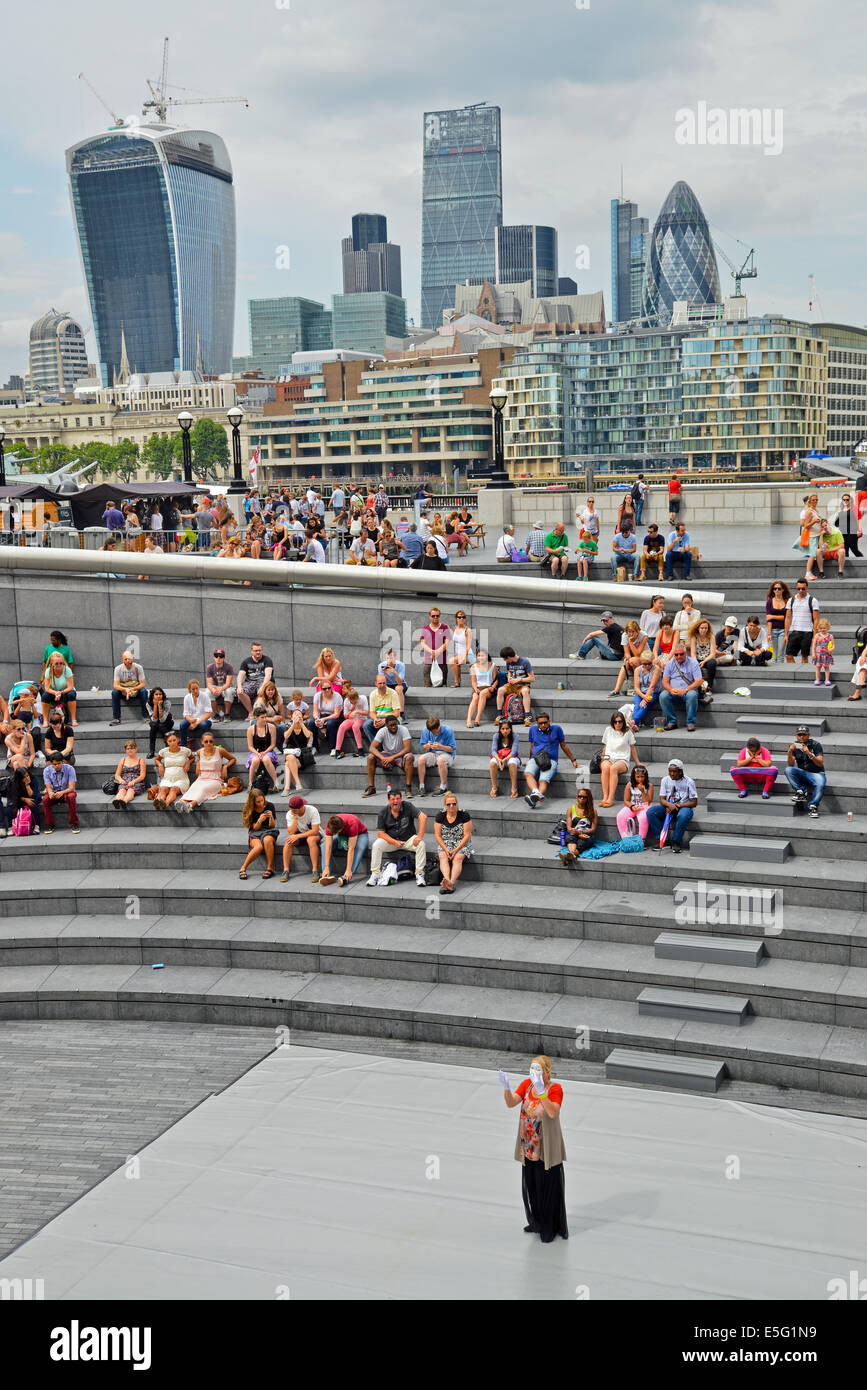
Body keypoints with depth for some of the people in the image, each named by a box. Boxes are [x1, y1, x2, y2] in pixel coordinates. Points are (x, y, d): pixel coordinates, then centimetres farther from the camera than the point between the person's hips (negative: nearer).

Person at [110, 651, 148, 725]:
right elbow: (115, 685, -17)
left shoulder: (138, 667, -12)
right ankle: (116, 718, -23)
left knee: (144, 691, -31)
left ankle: (146, 717, -25)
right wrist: (125, 690, -37)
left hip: (136, 691, -1)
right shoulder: (118, 669, -11)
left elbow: (143, 684, -14)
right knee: (114, 692, -29)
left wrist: (133, 689, -33)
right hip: (123, 691, 1)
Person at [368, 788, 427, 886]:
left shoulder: (407, 806, -10)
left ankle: (419, 875, -20)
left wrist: (420, 836, -27)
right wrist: (394, 842, -22)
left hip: (409, 839, -1)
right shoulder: (383, 813, -6)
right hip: (390, 839, 1)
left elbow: (423, 817, -18)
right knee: (376, 845, -24)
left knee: (421, 844, -29)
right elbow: (380, 833, -8)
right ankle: (375, 875, -17)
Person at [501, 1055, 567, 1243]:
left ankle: (550, 1229, 25)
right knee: (531, 1187, 20)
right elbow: (511, 1103, -12)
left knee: (548, 1189, 7)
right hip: (529, 1148, 5)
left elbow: (553, 1113, -34)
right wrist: (506, 1087, -30)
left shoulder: (555, 1089, -18)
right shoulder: (527, 1084, -3)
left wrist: (541, 1092, -45)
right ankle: (536, 1223, 40)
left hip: (547, 1150, -5)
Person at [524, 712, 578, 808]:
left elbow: (564, 746, 20)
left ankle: (536, 799, -61)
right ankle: (536, 792, -60)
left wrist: (573, 760, 24)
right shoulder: (533, 729, 18)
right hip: (535, 759, 2)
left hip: (551, 760, -2)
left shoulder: (556, 729, 10)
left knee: (544, 780, -32)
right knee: (528, 774, -34)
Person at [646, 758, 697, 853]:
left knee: (683, 816, -41)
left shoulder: (688, 781, -4)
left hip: (683, 807, -4)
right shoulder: (665, 780, 6)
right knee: (650, 812, -24)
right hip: (668, 807, 4)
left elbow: (694, 802, -6)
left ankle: (676, 842, -22)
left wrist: (678, 805, -18)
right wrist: (669, 805, -22)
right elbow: (662, 799, 2)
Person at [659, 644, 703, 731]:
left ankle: (690, 723, -23)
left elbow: (698, 681, -9)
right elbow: (665, 681, 5)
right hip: (673, 692, 2)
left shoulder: (693, 663, -1)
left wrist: (685, 690, -22)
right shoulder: (670, 663, 8)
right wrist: (670, 690, -18)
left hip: (688, 690, -2)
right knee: (663, 695, -28)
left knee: (692, 695, -36)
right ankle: (672, 722, -16)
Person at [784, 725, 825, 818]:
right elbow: (791, 764, -9)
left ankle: (813, 806, -16)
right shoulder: (794, 746, 0)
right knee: (788, 770, -25)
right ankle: (801, 792, -19)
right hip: (802, 773, 3)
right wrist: (789, 752, -28)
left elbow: (820, 763, -19)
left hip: (816, 773, -3)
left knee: (820, 785, -36)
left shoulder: (815, 745, -9)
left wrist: (809, 753, -35)